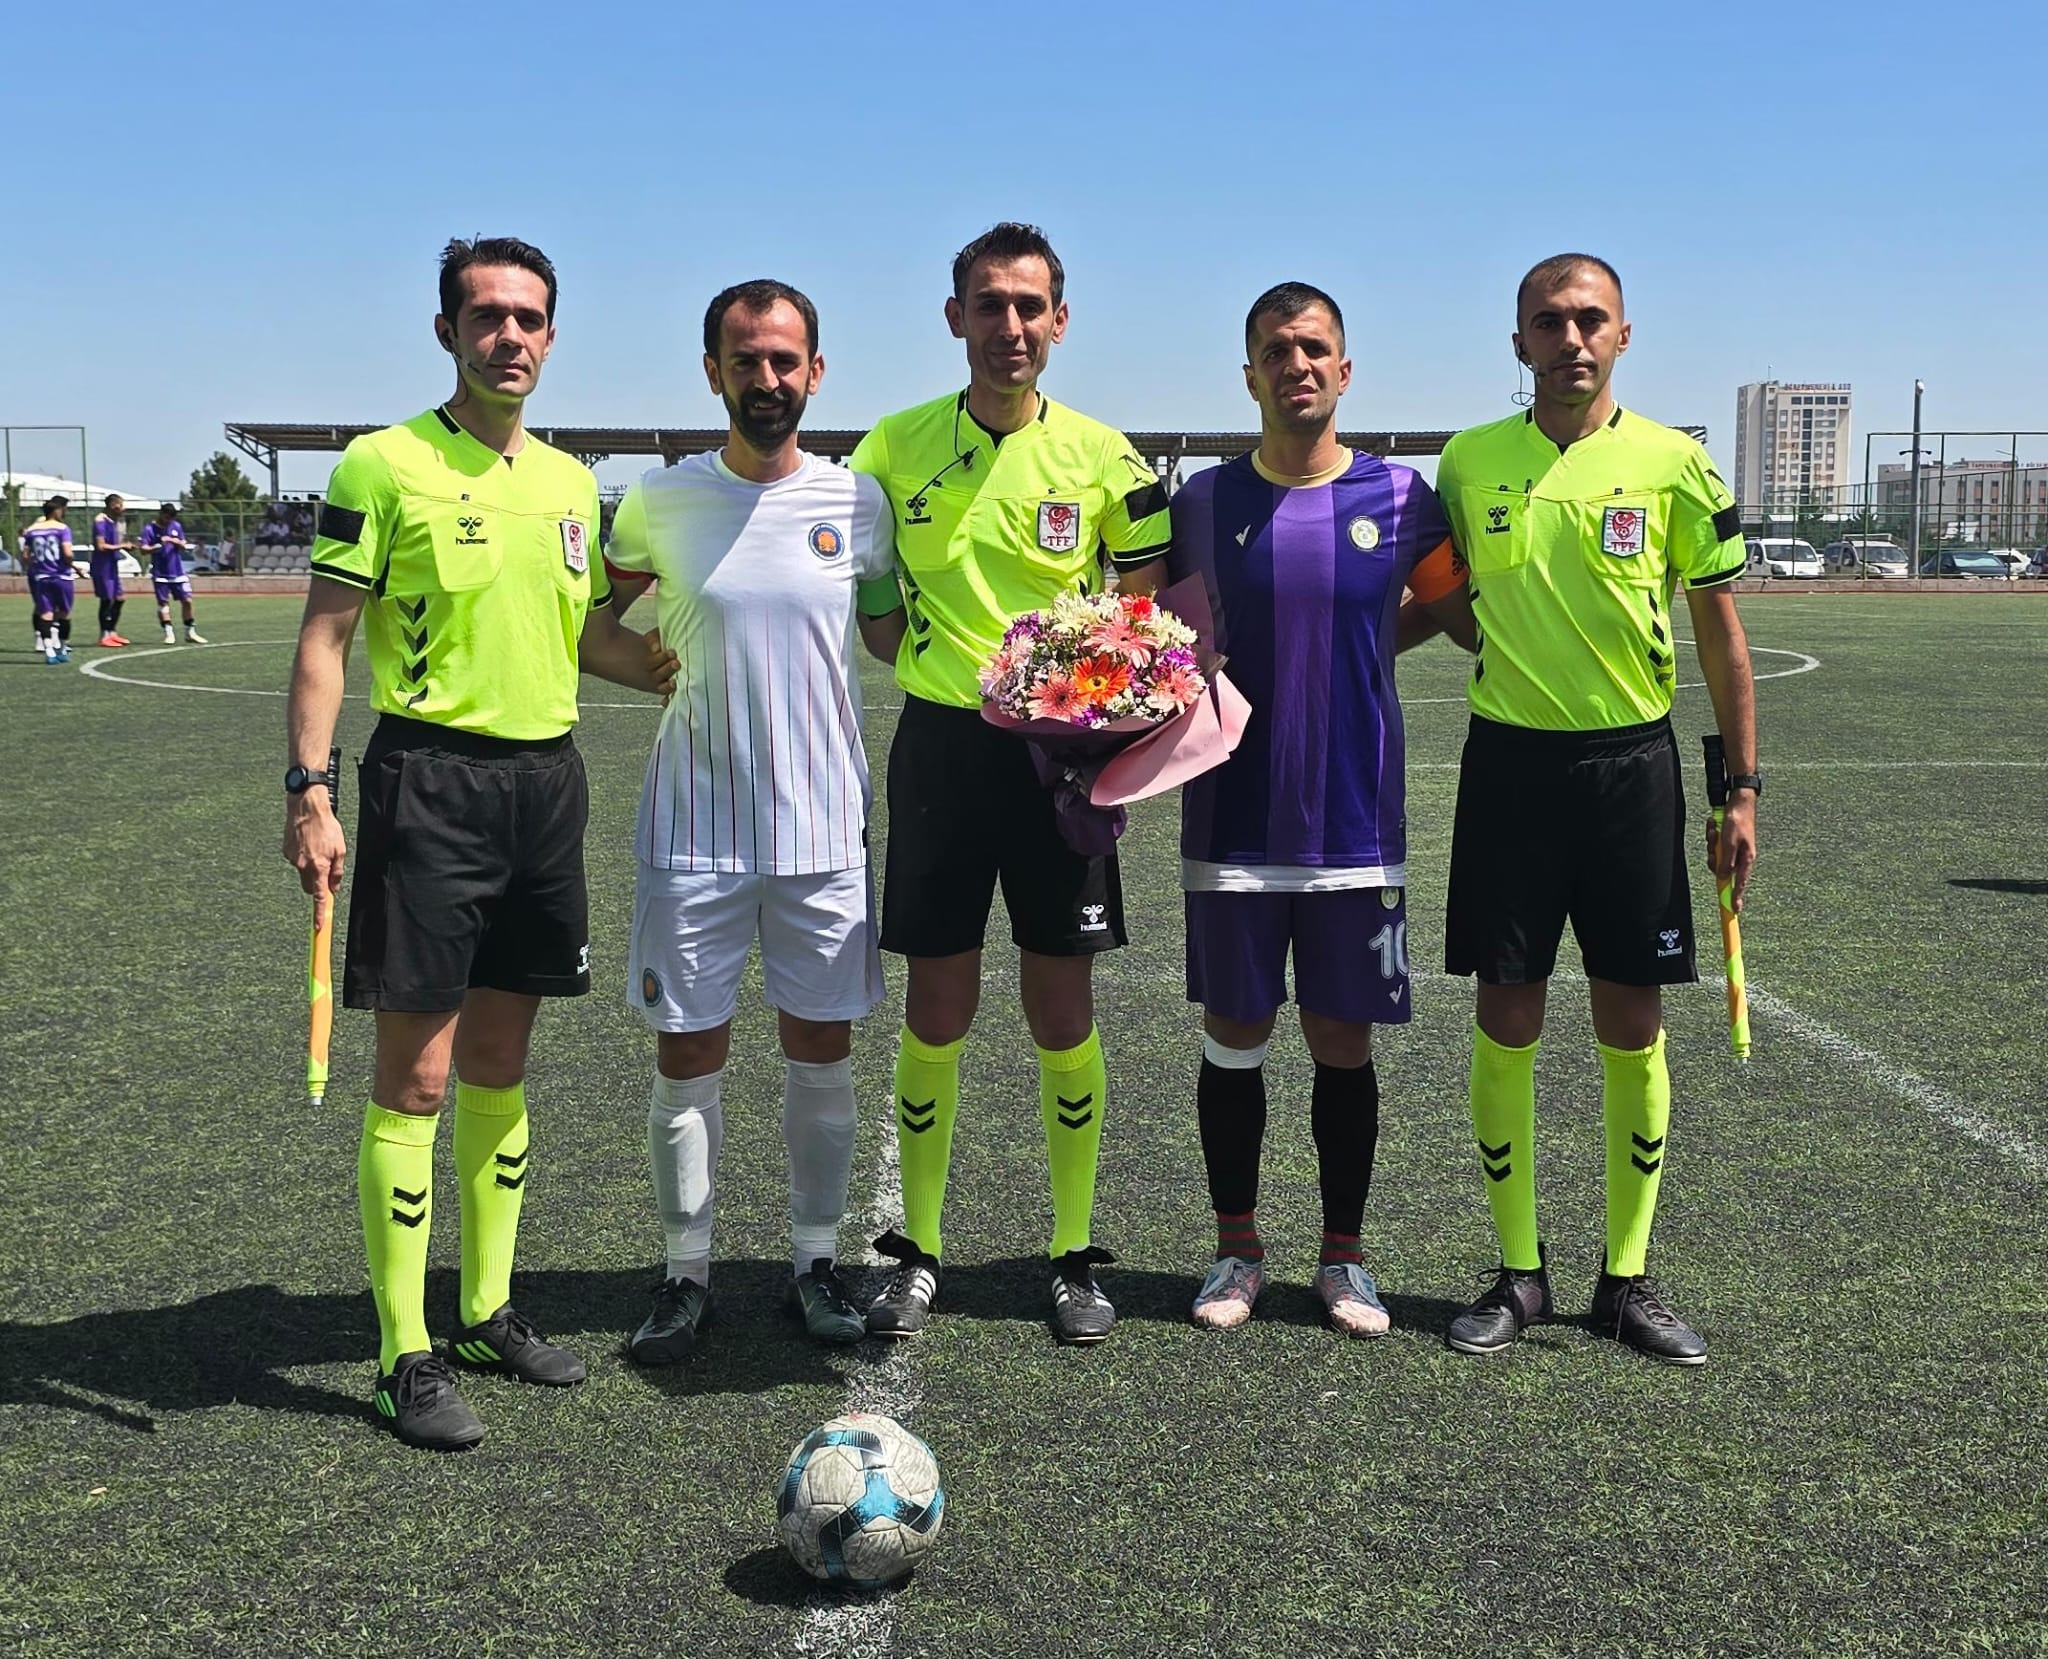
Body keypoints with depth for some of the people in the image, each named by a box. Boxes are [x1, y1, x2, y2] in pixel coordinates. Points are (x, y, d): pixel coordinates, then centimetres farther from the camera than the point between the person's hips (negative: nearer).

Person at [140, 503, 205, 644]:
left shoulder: (176, 526, 7)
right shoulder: (150, 528, -5)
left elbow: (184, 546, 10)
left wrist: (174, 541, -12)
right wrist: (155, 547, -34)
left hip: (177, 572, 4)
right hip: (160, 573, -4)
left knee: (187, 600, 2)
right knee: (163, 602, -2)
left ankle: (190, 632, 12)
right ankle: (168, 634, 3)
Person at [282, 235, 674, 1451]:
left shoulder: (572, 481, 12)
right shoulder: (386, 465, -6)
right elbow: (326, 635, -8)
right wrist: (310, 790, -16)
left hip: (546, 780, 6)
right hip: (430, 779, -6)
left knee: (500, 1065, 14)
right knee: (415, 1078, -2)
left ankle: (491, 1310, 26)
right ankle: (407, 1357, 7)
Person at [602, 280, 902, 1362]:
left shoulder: (856, 501, 1)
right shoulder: (660, 501, -1)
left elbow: (892, 633, 13)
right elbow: (602, 611, 17)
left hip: (825, 825, 1)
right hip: (693, 826, -1)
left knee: (822, 1050, 9)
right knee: (686, 1055, 6)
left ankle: (816, 1258, 25)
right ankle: (687, 1270, 21)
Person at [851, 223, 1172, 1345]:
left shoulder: (1102, 455, 1)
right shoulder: (895, 447, 3)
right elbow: (859, 597, 12)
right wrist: (938, 663, -3)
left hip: (1061, 749, 0)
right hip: (940, 745, 0)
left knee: (1063, 1010, 5)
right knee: (936, 1010, 4)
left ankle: (1075, 1254, 19)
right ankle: (919, 1251, 18)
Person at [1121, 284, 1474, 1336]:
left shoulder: (1399, 499, 1)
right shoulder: (1202, 503, 2)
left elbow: (1476, 623, 10)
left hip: (1357, 824, 0)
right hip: (1232, 823, 0)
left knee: (1344, 1041, 7)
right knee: (1234, 1034, 8)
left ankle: (1343, 1257, 22)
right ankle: (1237, 1250, 23)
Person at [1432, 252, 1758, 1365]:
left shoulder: (1674, 463, -1)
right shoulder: (1467, 462, 3)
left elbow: (1719, 629, 3)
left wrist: (1742, 790, 1)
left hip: (1632, 762, -1)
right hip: (1509, 762, 1)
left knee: (1634, 1027, 4)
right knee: (1505, 1023, 3)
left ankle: (1627, 1280, 18)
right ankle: (1519, 1273, 17)